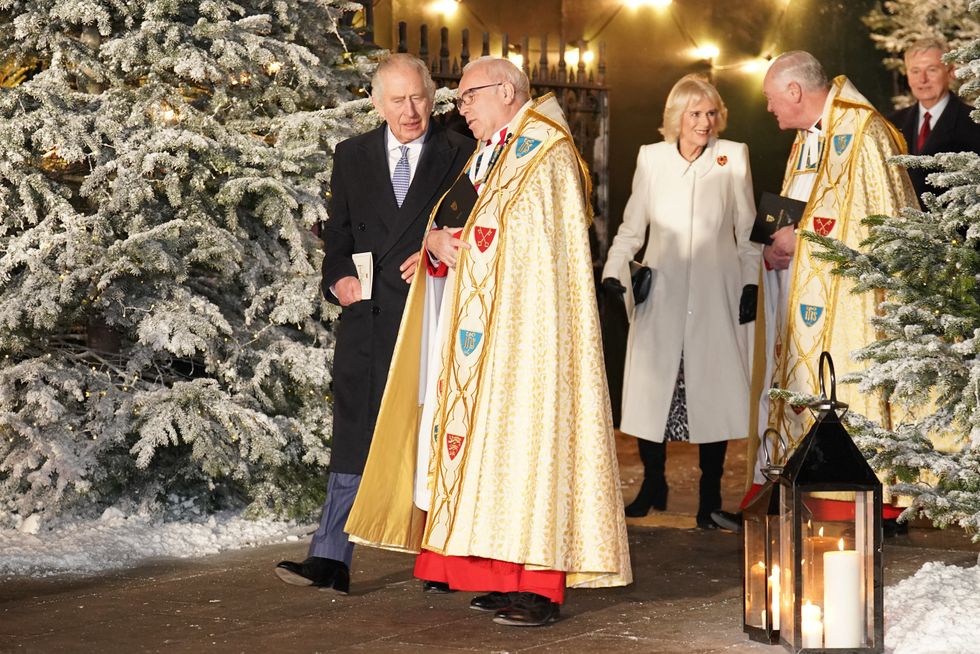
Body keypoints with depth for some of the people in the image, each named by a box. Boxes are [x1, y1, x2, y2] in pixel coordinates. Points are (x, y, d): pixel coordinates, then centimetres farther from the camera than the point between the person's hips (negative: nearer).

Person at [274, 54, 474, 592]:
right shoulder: (352, 156, 12)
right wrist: (338, 278, -4)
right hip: (367, 318, 2)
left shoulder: (461, 155, 4)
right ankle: (330, 559, -3)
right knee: (353, 440, -1)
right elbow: (337, 232, 14)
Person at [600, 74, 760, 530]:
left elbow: (747, 230, 7)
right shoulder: (651, 158, 6)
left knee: (713, 389, -1)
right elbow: (632, 227, 11)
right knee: (651, 387, -1)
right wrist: (613, 271, -1)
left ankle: (710, 495, 10)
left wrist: (751, 284, 0)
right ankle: (653, 485, 15)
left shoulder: (733, 157, 3)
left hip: (715, 295, -1)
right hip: (662, 293, 1)